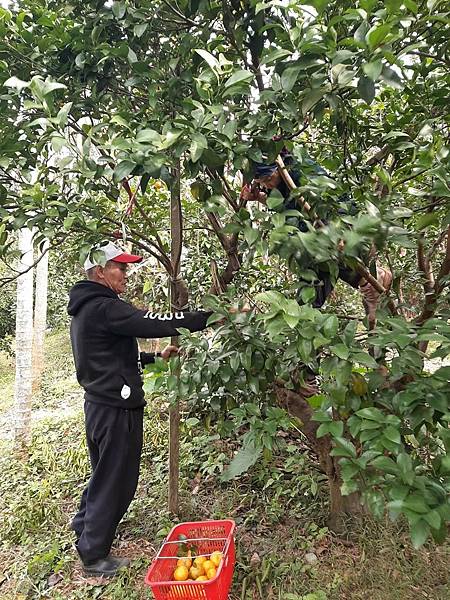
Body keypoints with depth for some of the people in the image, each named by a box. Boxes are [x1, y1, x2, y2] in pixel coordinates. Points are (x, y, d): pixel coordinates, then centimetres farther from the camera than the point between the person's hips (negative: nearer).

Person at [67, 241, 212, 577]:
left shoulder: (86, 309, 12)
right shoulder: (105, 308, -21)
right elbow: (157, 323, -29)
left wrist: (155, 358, 14)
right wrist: (211, 316, -25)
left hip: (100, 404, 10)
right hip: (117, 409, -10)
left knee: (104, 472, 28)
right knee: (116, 479, 6)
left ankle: (86, 524, 48)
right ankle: (94, 555, 23)